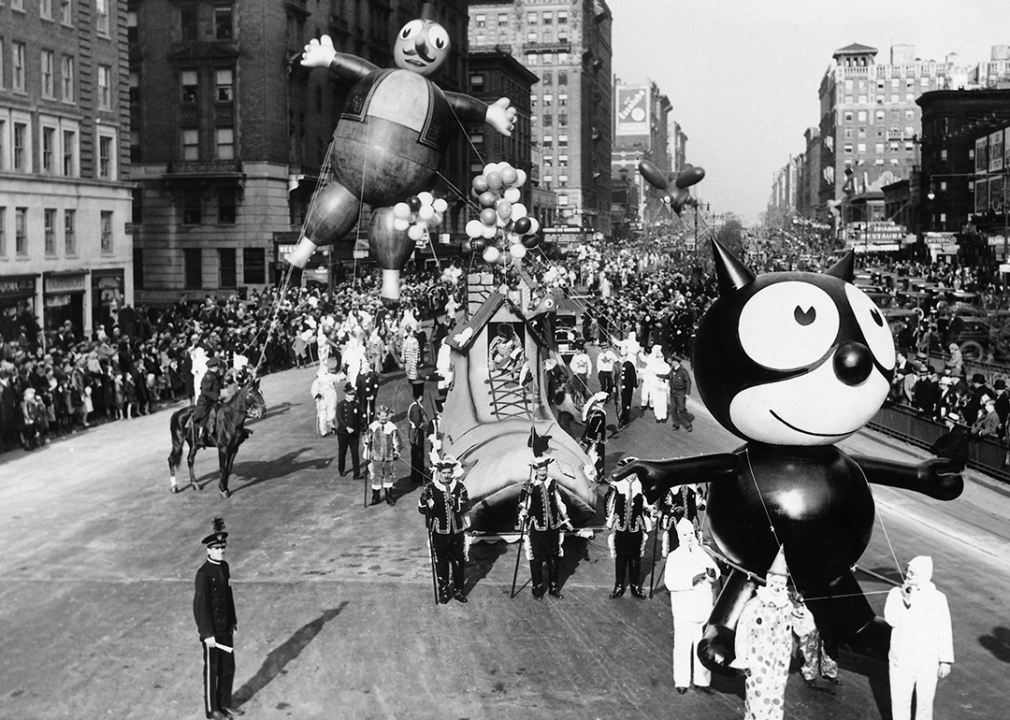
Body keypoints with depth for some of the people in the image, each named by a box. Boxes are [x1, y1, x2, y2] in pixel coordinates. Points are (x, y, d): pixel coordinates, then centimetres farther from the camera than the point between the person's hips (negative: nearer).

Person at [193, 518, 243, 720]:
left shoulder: (224, 567, 4)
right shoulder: (204, 573, -20)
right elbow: (200, 605, -21)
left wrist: (233, 621, 17)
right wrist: (207, 634, -21)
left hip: (225, 627, 7)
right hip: (211, 630, -7)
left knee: (228, 667, 14)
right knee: (212, 669, 6)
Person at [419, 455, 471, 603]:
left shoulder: (460, 487, -3)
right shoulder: (430, 489, -6)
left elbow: (466, 506, -11)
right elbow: (422, 509, -7)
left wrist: (455, 503, -29)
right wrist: (424, 500, -27)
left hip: (457, 531, 1)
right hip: (439, 532, -1)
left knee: (458, 561, 9)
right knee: (441, 562, 7)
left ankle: (458, 590, 22)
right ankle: (443, 590, 22)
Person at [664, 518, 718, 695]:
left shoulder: (702, 553, 8)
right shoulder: (674, 557, -6)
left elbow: (716, 572, 9)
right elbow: (670, 582, -16)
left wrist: (712, 573, -14)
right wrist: (692, 580, -24)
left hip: (704, 607, 4)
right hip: (684, 610, -4)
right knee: (682, 645, 0)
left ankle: (702, 681, 18)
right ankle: (681, 682, 10)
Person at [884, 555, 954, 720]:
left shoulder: (937, 598, -7)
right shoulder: (896, 594, -6)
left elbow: (945, 632, -1)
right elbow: (892, 620, -19)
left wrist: (946, 660, 0)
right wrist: (905, 601, -27)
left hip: (928, 663, 0)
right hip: (901, 661, 0)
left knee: (925, 702, 13)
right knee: (900, 701, 9)